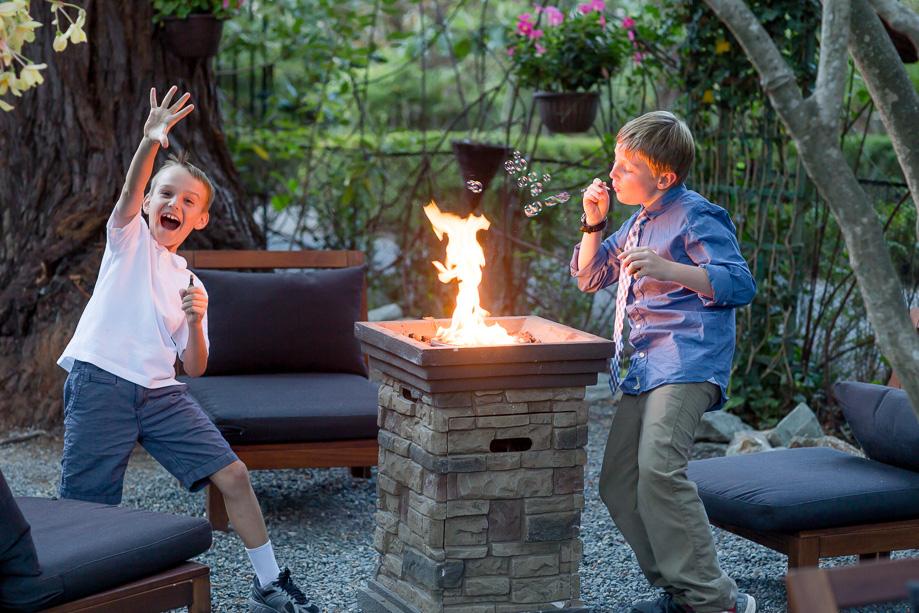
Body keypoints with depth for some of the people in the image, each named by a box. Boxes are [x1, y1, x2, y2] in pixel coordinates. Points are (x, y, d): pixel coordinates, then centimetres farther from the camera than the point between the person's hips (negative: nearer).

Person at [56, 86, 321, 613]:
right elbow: (130, 192, -14)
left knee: (232, 474, -3)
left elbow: (196, 368, 15)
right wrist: (151, 143, -33)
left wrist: (196, 322, -5)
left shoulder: (189, 283, 19)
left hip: (161, 392, 4)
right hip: (100, 382, -4)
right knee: (84, 510, -5)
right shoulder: (129, 238, 10)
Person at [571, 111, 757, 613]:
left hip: (687, 364, -10)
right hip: (644, 368, 10)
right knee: (618, 483, 6)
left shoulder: (696, 218, -6)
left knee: (658, 468, -26)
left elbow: (740, 284, -15)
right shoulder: (639, 222, 22)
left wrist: (668, 269, -25)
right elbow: (588, 278, 29)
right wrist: (593, 223, 13)